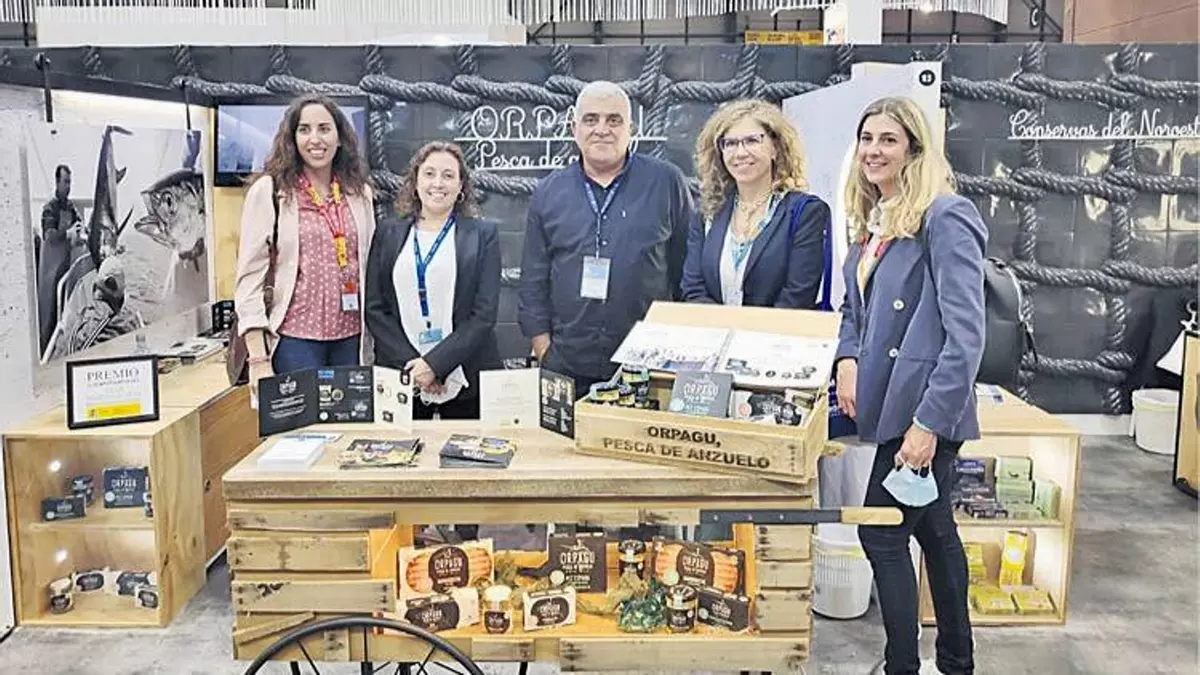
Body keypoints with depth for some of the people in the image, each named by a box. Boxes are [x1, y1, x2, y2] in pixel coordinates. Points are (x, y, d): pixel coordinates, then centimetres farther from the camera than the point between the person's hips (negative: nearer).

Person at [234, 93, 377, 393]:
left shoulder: (360, 192, 9)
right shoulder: (269, 190, -3)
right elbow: (250, 276, -6)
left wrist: (374, 345, 11)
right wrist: (259, 359, -11)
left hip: (350, 338, 4)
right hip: (294, 338, -4)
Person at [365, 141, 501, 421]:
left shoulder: (483, 235, 3)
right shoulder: (389, 233, 9)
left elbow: (484, 313, -4)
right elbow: (374, 309, 4)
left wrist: (435, 363, -13)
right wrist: (410, 364, -8)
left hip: (464, 381, -1)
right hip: (400, 377, 2)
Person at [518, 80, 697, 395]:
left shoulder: (667, 183, 1)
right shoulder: (549, 192, 8)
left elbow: (689, 272, 5)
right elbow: (533, 282, 11)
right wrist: (544, 351, 4)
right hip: (567, 368, 2)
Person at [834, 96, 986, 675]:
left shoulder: (945, 218, -14)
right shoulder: (870, 222, 12)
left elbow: (965, 334, -20)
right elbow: (854, 309, 20)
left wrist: (929, 422, -23)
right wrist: (847, 358, -1)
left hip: (925, 410, -9)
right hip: (893, 406, 9)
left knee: (882, 536, -4)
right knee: (933, 529, 19)